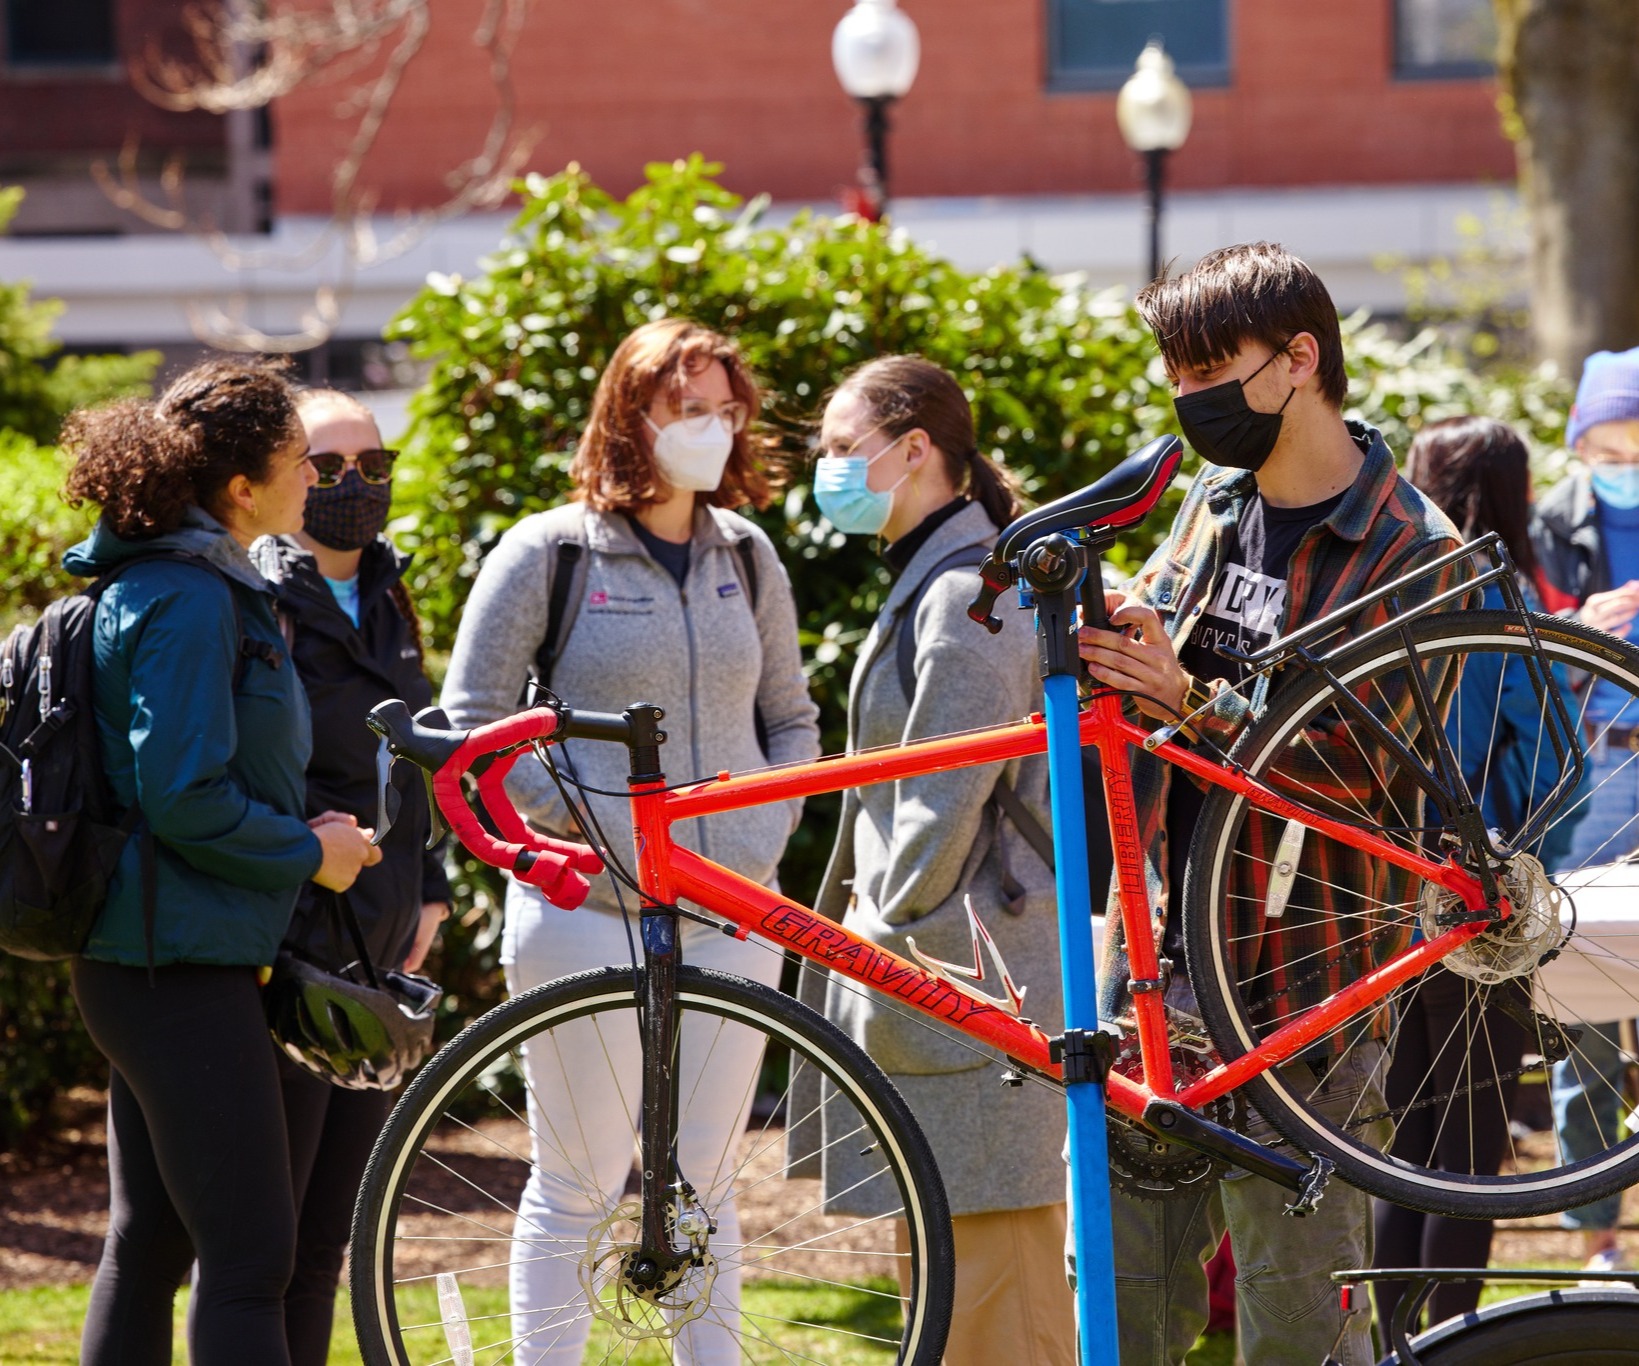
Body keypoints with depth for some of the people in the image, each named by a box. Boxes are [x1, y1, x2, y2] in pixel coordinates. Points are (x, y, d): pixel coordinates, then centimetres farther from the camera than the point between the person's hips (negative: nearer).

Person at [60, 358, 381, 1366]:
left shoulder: (211, 586, 16)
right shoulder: (190, 602, -17)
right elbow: (185, 800, -23)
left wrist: (299, 830, 11)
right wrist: (306, 853, -10)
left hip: (146, 965, 11)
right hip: (182, 968, -11)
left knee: (148, 1246, 14)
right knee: (251, 1254, -9)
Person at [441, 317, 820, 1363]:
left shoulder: (748, 558, 11)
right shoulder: (548, 554, -2)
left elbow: (792, 719, 21)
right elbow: (472, 724, -2)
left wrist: (774, 825, 5)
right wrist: (578, 818, -10)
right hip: (592, 910, -4)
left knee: (705, 1184, 9)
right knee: (581, 1185, -1)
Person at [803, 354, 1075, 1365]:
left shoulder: (965, 594, -14)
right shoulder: (934, 580, 19)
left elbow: (951, 795, -19)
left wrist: (888, 925, -11)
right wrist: (870, 907, 17)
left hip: (970, 968, -11)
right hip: (946, 977, 11)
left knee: (988, 1271, -9)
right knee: (938, 1265, 15)